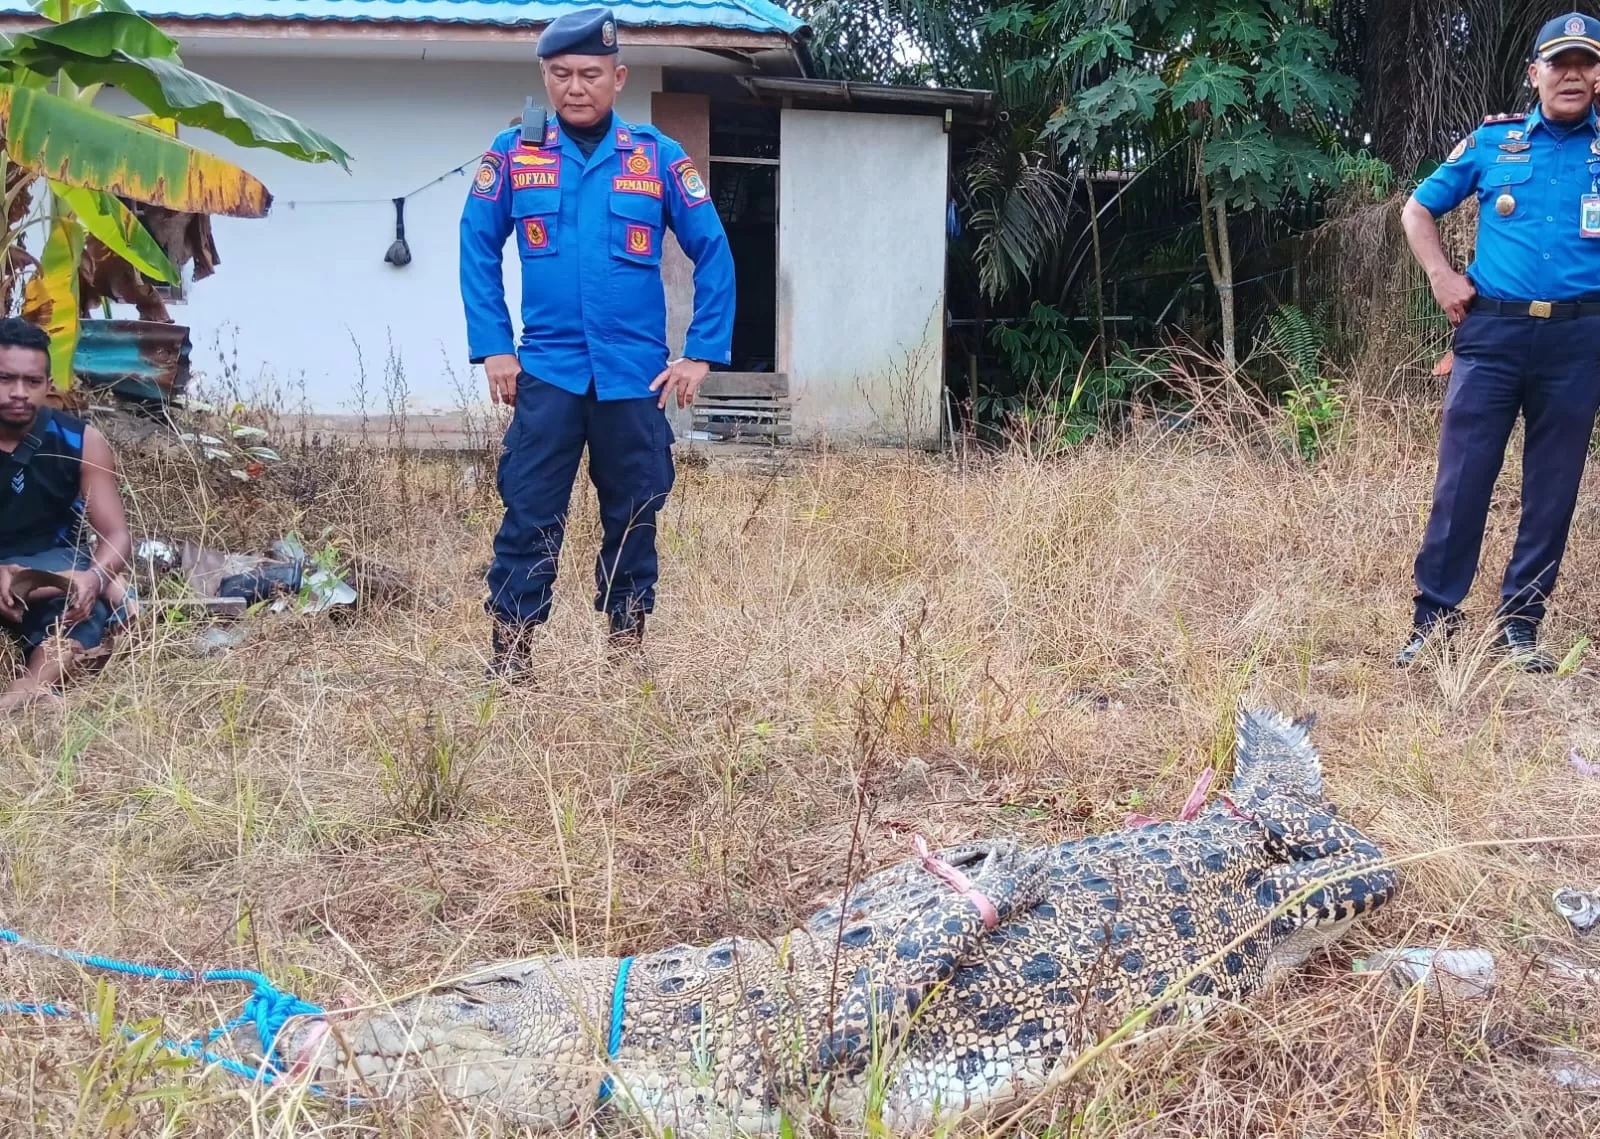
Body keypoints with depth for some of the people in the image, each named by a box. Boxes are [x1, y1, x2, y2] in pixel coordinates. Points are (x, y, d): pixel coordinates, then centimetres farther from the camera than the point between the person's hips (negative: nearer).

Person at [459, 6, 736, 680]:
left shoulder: (658, 156, 0)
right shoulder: (513, 152, 1)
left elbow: (713, 254, 4)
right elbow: (477, 250, 7)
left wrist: (702, 353, -1)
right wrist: (492, 348, 0)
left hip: (636, 375, 1)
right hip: (545, 371, 0)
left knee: (633, 517, 9)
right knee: (529, 516, -2)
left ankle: (628, 645, 22)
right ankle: (510, 651, 7)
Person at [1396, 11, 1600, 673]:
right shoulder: (1493, 141, 8)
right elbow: (1417, 209, 16)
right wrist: (1442, 277, 3)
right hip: (1492, 330, -1)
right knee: (1462, 478, -3)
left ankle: (1519, 622, 15)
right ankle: (1434, 614, 6)